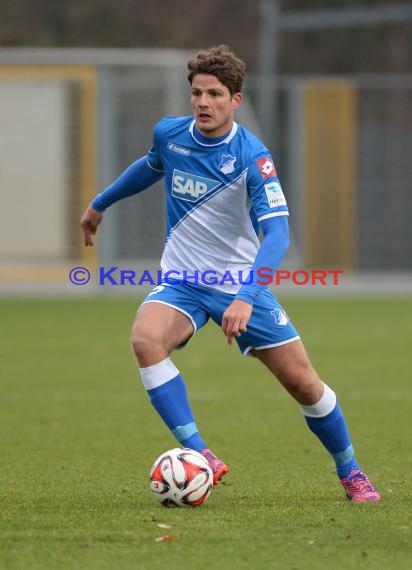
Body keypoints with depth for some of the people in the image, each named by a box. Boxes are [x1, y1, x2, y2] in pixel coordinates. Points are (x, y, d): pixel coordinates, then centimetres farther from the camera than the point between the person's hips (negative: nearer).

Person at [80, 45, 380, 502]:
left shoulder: (253, 156, -20)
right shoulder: (168, 134, -6)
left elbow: (276, 230, -29)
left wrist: (246, 297, -42)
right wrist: (100, 204, 33)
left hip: (241, 283, -2)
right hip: (181, 282, 2)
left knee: (302, 382, -1)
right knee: (145, 339, -31)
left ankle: (350, 473, 24)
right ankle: (199, 456, -32)